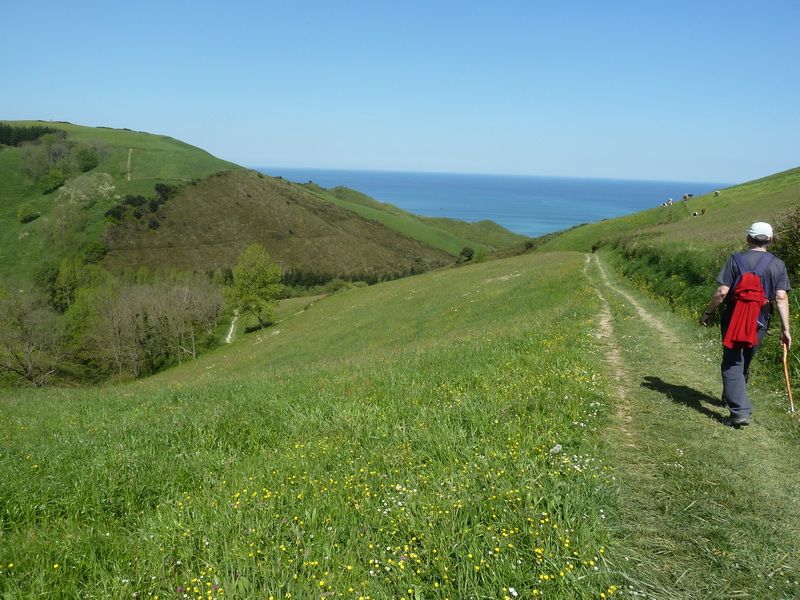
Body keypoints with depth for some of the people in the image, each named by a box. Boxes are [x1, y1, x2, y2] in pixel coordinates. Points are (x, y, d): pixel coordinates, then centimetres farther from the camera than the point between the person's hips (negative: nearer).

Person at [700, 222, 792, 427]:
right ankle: (733, 398, 38)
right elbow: (781, 298, -6)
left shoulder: (736, 260, -7)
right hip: (759, 324, 4)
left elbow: (722, 292, -12)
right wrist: (785, 329, -5)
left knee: (732, 364, -2)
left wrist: (707, 313, 1)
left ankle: (740, 411, -14)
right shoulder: (778, 264, 2)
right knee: (744, 363, 20)